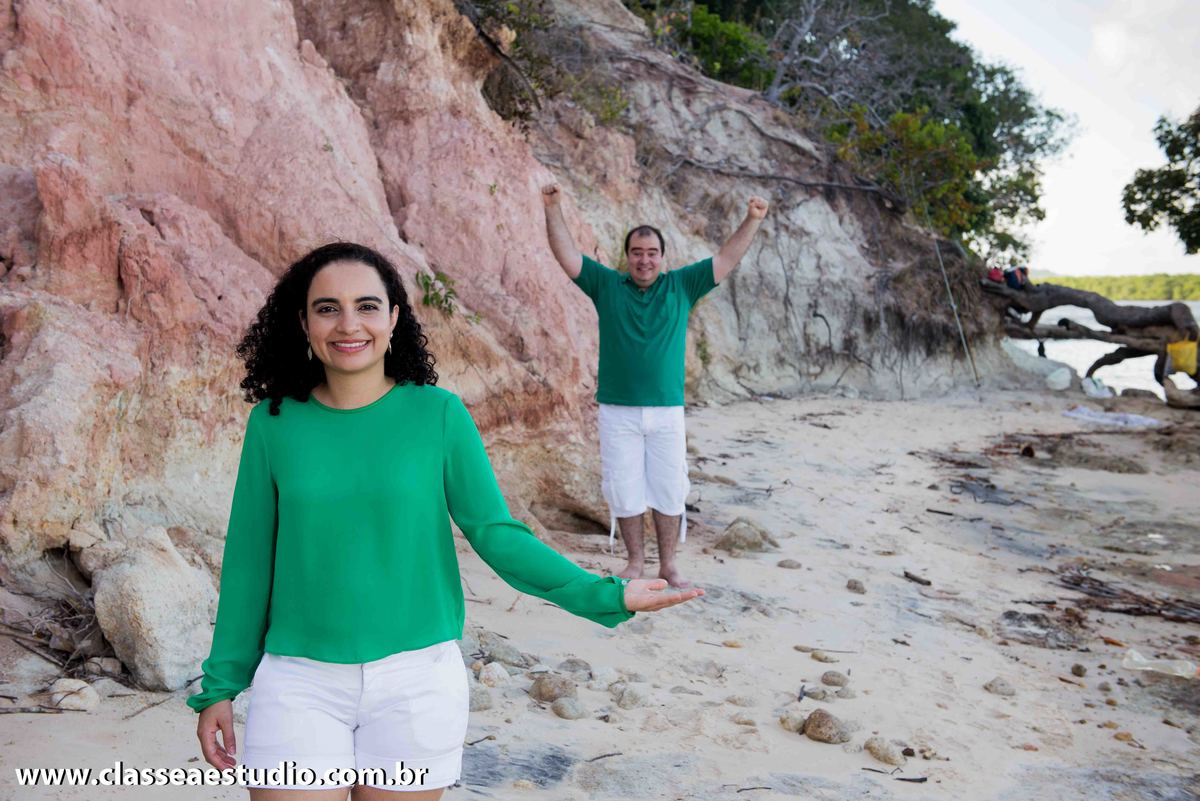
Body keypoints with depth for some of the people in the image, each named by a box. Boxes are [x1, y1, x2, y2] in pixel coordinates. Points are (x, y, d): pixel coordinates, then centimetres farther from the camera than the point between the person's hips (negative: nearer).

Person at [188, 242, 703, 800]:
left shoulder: (438, 414, -5)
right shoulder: (272, 423, -1)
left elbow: (496, 534, -4)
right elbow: (248, 560, 5)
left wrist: (604, 595, -14)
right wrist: (220, 687, 7)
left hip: (416, 680, 0)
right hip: (300, 681, 1)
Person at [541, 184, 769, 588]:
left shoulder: (681, 286, 5)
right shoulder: (607, 285, 3)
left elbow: (726, 259, 4)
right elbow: (567, 255, -3)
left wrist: (752, 220, -5)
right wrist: (553, 209, -14)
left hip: (668, 411, 1)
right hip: (617, 412, 0)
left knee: (669, 491, 6)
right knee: (624, 491, 7)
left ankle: (668, 563, 19)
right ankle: (635, 560, 22)